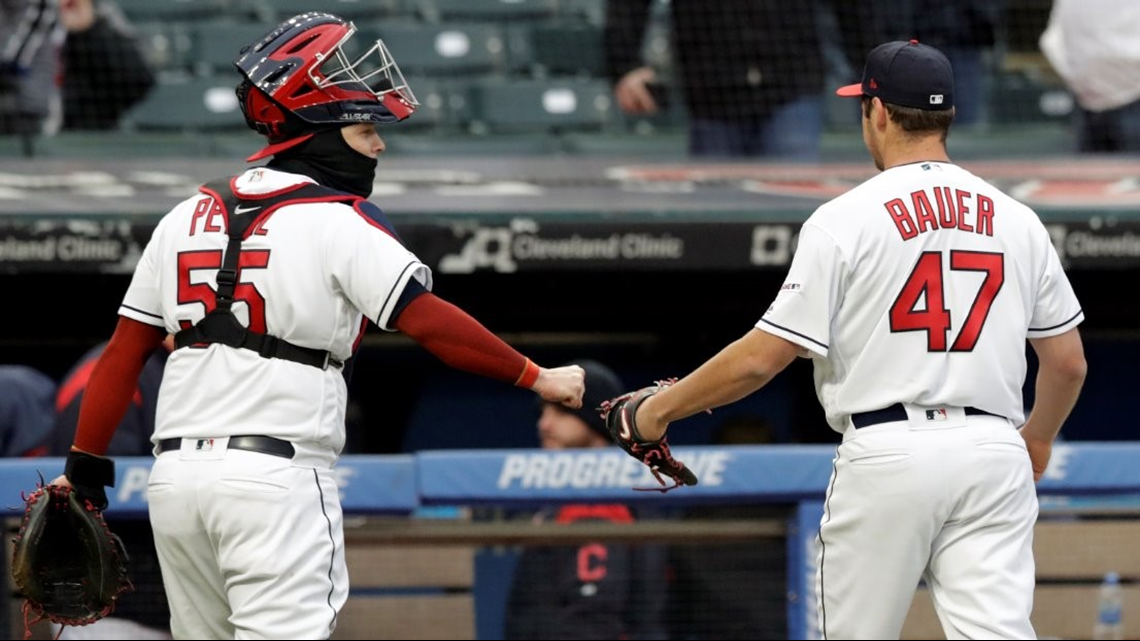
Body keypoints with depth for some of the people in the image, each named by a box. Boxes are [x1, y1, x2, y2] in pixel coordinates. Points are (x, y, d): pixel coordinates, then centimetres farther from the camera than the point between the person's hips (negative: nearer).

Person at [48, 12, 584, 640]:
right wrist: (536, 379, -5)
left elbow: (124, 352, 14)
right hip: (276, 476, -7)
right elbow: (431, 322, -12)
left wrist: (84, 469, 20)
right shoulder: (340, 222, -5)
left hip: (175, 473, 7)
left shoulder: (187, 217, 14)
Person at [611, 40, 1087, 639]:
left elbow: (762, 357, -5)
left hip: (887, 455, -3)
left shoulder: (846, 218, -3)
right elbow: (1068, 361, 14)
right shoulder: (1017, 220, 9)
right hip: (992, 455, 3)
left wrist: (661, 408, 9)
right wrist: (1037, 439, 35)